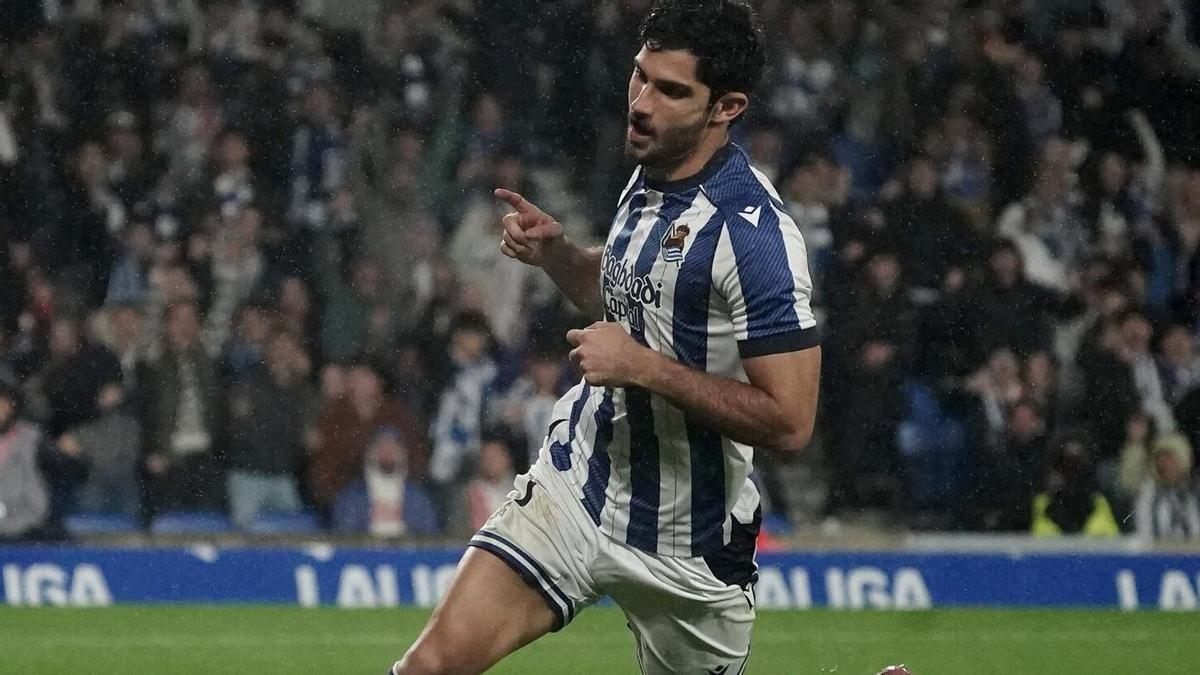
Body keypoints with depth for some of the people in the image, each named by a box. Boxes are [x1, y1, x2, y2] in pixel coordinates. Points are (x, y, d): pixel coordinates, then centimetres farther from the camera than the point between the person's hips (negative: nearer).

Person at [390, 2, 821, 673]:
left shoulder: (752, 232, -23)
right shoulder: (650, 176, 3)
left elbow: (789, 420, -26)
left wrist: (643, 366, -26)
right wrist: (555, 253, 3)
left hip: (688, 544, -6)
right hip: (579, 484, 6)